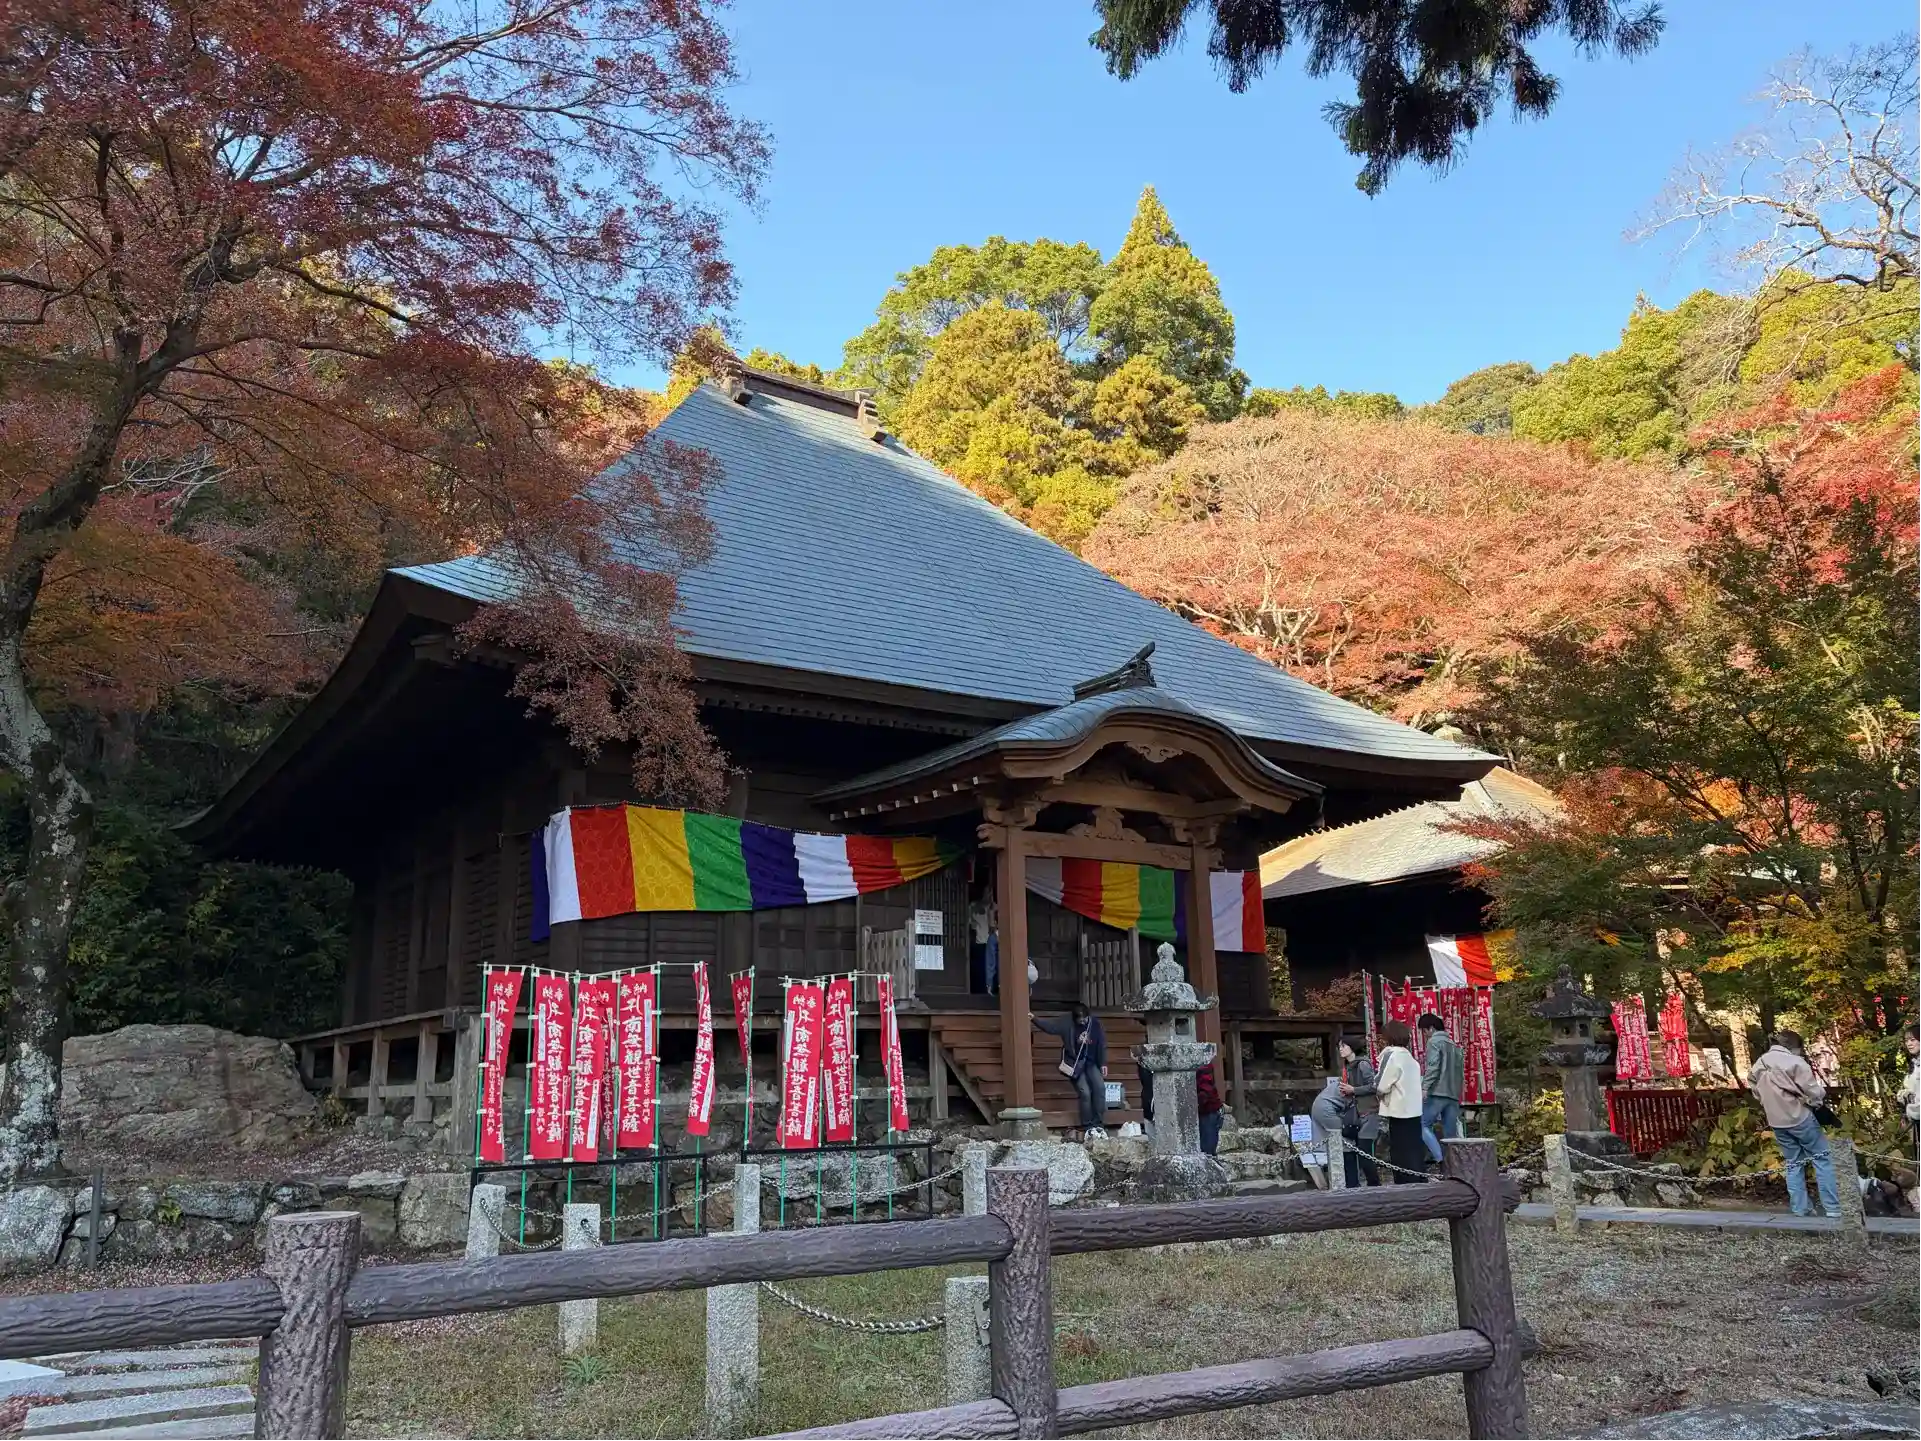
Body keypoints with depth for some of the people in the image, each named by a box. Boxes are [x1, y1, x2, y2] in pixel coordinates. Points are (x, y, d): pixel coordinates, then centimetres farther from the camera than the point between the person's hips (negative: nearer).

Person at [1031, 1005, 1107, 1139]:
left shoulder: (1095, 1023, -2)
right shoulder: (1067, 1022, -10)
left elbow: (1102, 1044, 6)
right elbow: (1049, 1026, -18)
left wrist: (1103, 1063, 4)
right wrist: (1035, 1019, -34)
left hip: (1092, 1063, 3)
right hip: (1075, 1064, -3)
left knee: (1100, 1088, -17)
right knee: (1085, 1092, -16)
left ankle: (1099, 1124, -8)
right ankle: (1088, 1127, -4)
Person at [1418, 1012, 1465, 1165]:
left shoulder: (1434, 1042, -2)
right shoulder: (1454, 1045, 22)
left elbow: (1433, 1067, -15)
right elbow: (1461, 1071, 21)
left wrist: (1425, 1087, -19)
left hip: (1437, 1092, -8)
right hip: (1454, 1095, 8)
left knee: (1423, 1124, -4)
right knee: (1451, 1133, 7)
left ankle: (1440, 1158, -19)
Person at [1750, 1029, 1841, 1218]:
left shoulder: (1757, 1066, 8)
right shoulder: (1795, 1062, -11)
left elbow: (1757, 1093, 14)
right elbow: (1813, 1092, -12)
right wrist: (1822, 1091, 9)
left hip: (1777, 1122, 6)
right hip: (1799, 1117, -6)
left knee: (1793, 1164, 14)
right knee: (1822, 1158, 5)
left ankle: (1799, 1210, 13)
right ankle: (1832, 1208, 2)